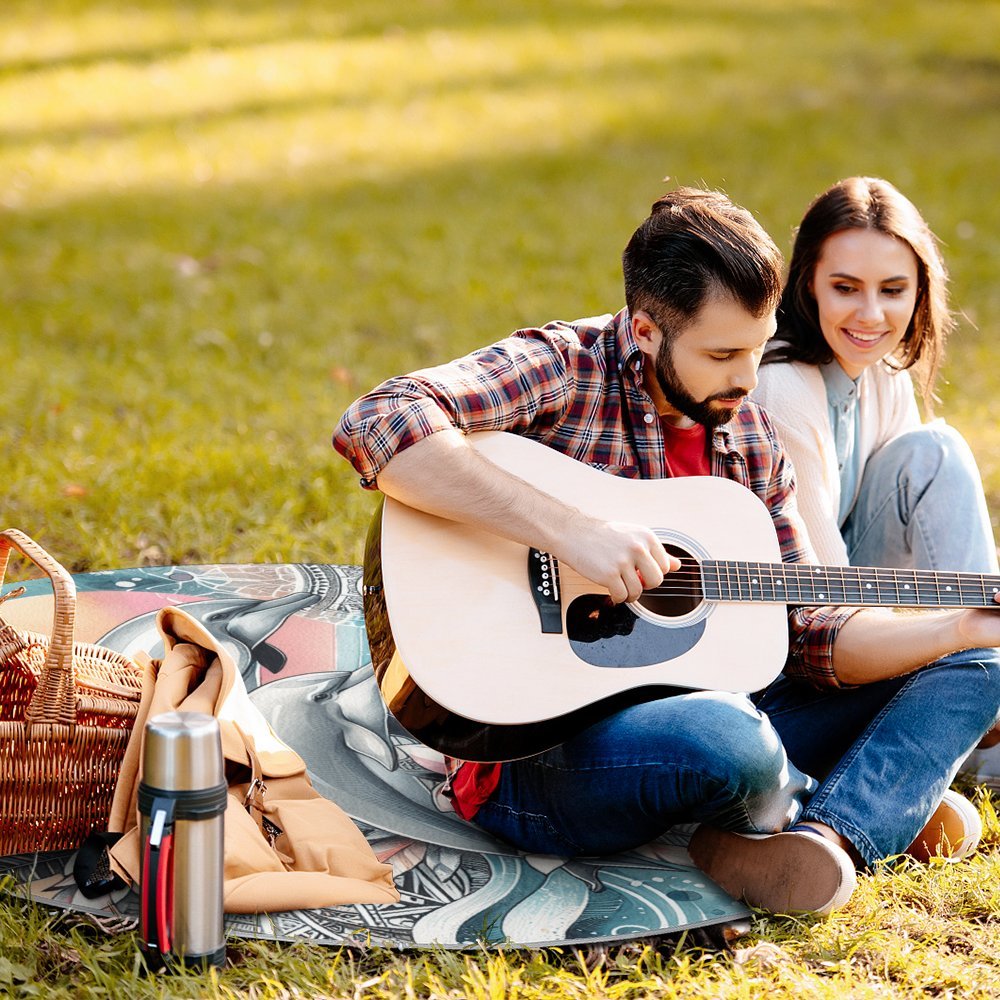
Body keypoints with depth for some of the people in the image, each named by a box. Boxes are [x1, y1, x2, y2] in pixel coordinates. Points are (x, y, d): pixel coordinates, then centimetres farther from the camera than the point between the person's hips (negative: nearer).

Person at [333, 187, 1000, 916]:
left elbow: (808, 634, 11)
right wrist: (569, 529, -33)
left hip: (689, 714, 8)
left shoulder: (749, 438, 10)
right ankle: (878, 807, -4)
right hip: (535, 752, -8)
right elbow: (376, 426, -29)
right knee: (726, 740, -40)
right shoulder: (561, 370, -11)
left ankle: (826, 838, -23)